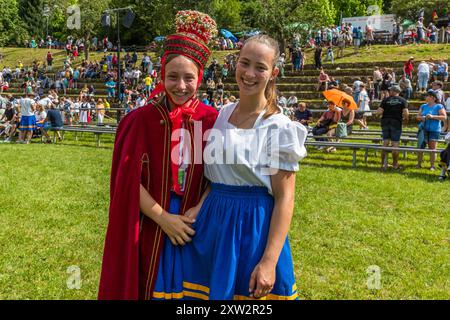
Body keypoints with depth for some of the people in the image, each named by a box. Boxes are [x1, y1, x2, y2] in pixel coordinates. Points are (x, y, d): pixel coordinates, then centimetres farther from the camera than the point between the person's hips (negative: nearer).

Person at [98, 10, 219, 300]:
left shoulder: (211, 120, -3)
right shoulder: (142, 119, -8)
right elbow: (130, 180, -10)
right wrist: (164, 218, -15)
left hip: (195, 228, 2)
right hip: (150, 229, -1)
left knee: (190, 292, 15)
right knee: (152, 289, 12)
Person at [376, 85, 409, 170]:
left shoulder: (386, 100, 1)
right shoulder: (403, 100, 1)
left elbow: (379, 112, -8)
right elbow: (406, 113, -11)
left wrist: (378, 111, 15)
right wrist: (405, 118, 9)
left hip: (385, 122, 1)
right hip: (396, 123, -1)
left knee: (385, 143, 8)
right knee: (395, 144, 5)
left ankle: (383, 163, 7)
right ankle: (395, 165, 11)